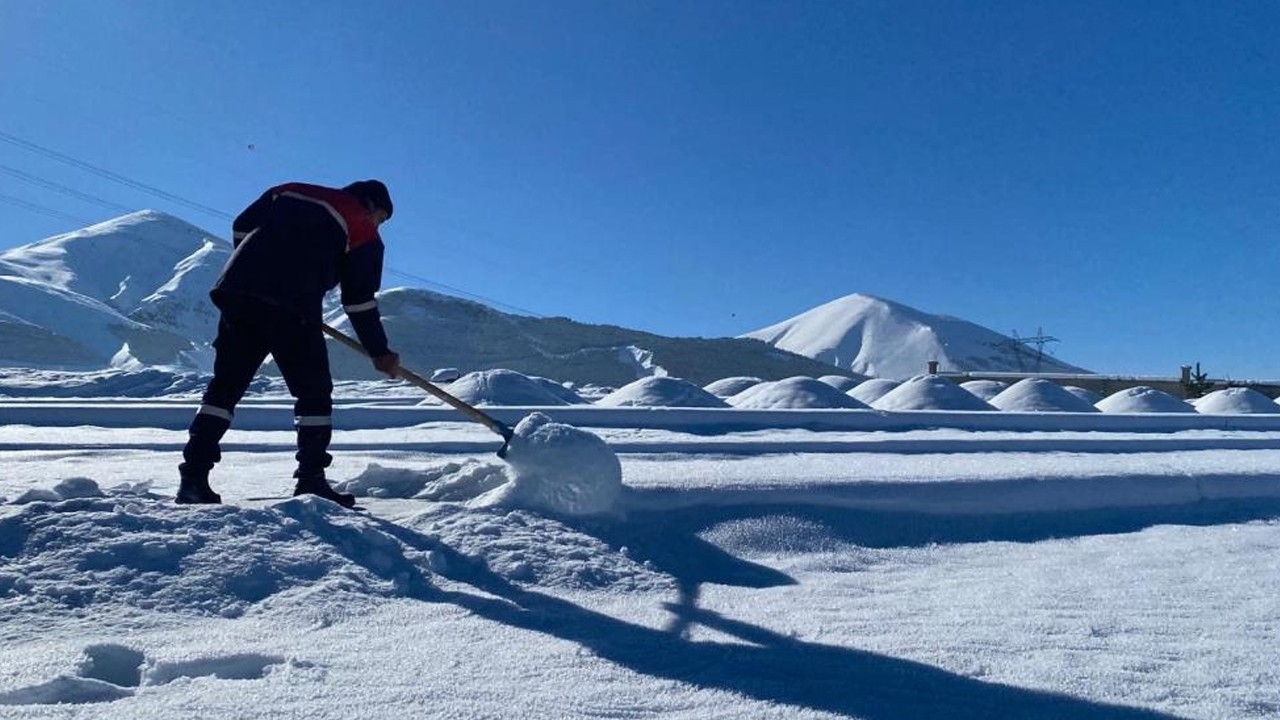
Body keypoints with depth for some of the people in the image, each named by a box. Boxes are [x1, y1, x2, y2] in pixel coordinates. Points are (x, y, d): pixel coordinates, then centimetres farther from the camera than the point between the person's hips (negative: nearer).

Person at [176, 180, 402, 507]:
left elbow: (241, 227, 21)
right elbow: (359, 299, 7)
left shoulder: (290, 191, 27)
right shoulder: (364, 232, 12)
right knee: (314, 391, 7)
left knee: (226, 384, 12)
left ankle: (193, 477, 9)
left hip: (237, 291, 5)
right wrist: (380, 353, 15)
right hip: (293, 308, -5)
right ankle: (311, 480, 2)